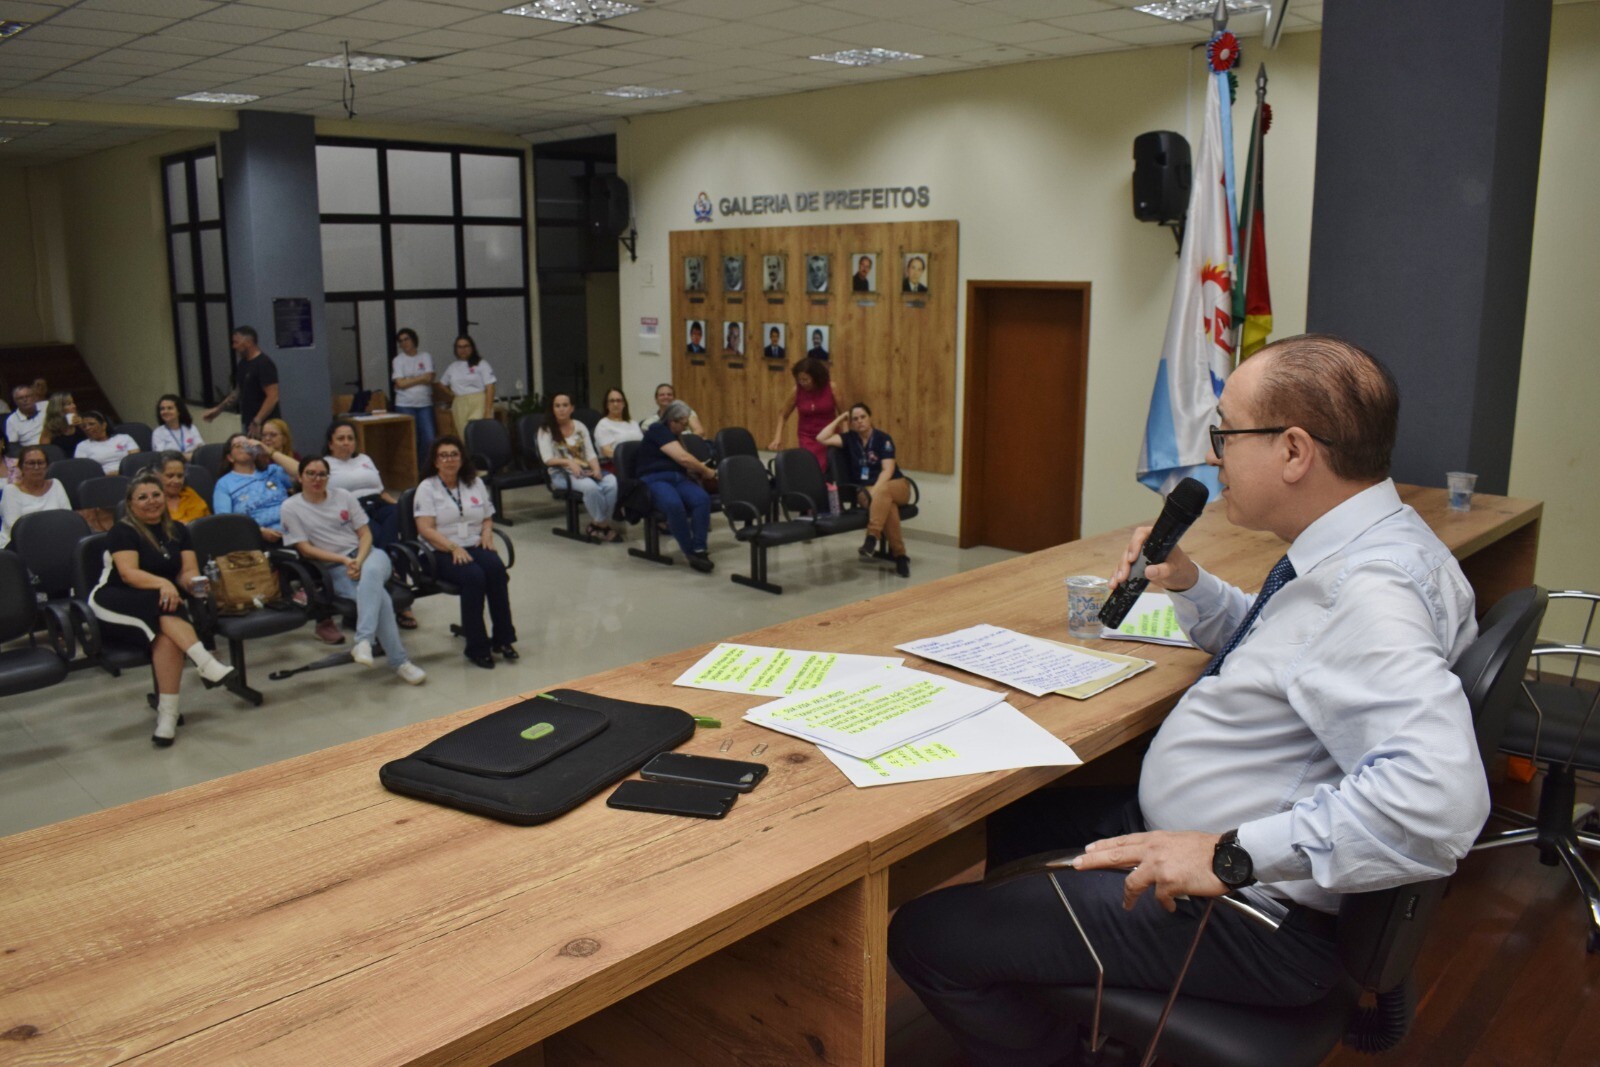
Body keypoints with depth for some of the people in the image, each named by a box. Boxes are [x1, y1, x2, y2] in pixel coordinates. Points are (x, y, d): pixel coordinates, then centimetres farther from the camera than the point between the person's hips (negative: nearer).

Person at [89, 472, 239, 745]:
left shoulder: (177, 531, 16)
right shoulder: (122, 531, 2)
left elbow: (188, 571, 7)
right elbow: (129, 573, -14)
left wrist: (194, 582, -18)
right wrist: (162, 583, -32)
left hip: (162, 604, 3)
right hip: (115, 607, -3)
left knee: (168, 636, -33)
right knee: (162, 604, -37)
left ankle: (168, 714, -38)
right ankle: (205, 663, -47)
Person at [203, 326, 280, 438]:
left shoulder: (264, 363, -15)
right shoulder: (242, 364, 12)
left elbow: (272, 397, -21)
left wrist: (257, 422, -24)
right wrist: (219, 409, 21)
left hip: (264, 425, -9)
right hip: (248, 423, 9)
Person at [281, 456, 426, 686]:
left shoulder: (344, 496, 14)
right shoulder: (291, 508, 5)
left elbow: (365, 534, 11)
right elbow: (305, 549, -1)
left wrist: (359, 560, -9)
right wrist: (344, 560, -12)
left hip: (367, 555, 3)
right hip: (336, 569, -2)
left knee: (371, 572, -39)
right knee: (378, 596, -34)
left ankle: (363, 641, -50)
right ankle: (399, 662, -37)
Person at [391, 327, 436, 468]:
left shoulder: (425, 357, 10)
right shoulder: (398, 360, 5)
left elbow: (429, 378, -3)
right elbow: (400, 384, -6)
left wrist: (409, 381, -6)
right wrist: (420, 379, -4)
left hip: (425, 403, 2)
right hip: (405, 405, -2)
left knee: (429, 439, -4)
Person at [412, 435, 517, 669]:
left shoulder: (475, 483, 18)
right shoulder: (427, 488, 3)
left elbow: (488, 517, 21)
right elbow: (425, 529, -7)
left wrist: (487, 532, -3)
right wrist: (453, 547, -20)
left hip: (476, 546, 4)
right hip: (442, 553, -4)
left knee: (496, 568, -30)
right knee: (474, 576, -33)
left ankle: (503, 638, -23)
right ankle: (477, 648, -25)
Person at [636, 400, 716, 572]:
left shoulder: (673, 435, 24)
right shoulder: (658, 431, -5)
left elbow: (682, 460, 33)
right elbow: (683, 458, -15)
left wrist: (701, 469, 13)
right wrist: (706, 471, -2)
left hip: (677, 478, 8)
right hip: (655, 479, -8)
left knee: (702, 499, -27)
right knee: (674, 505, -41)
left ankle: (699, 549, -31)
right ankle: (690, 552, -26)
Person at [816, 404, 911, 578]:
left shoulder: (883, 438, -3)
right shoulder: (850, 439, 7)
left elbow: (888, 470, -12)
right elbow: (822, 439, -2)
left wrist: (876, 489, -28)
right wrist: (840, 419, 4)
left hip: (896, 485, -1)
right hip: (866, 489, 1)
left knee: (883, 492, -39)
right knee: (885, 503, -35)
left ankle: (871, 539, -48)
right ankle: (900, 555, -36)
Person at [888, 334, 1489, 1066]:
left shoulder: (1367, 593, -29)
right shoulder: (1359, 547, 5)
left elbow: (1438, 795, -41)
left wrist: (1234, 857, -36)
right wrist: (1186, 584, 6)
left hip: (1247, 912, -10)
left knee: (924, 937, -12)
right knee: (1005, 818, 26)